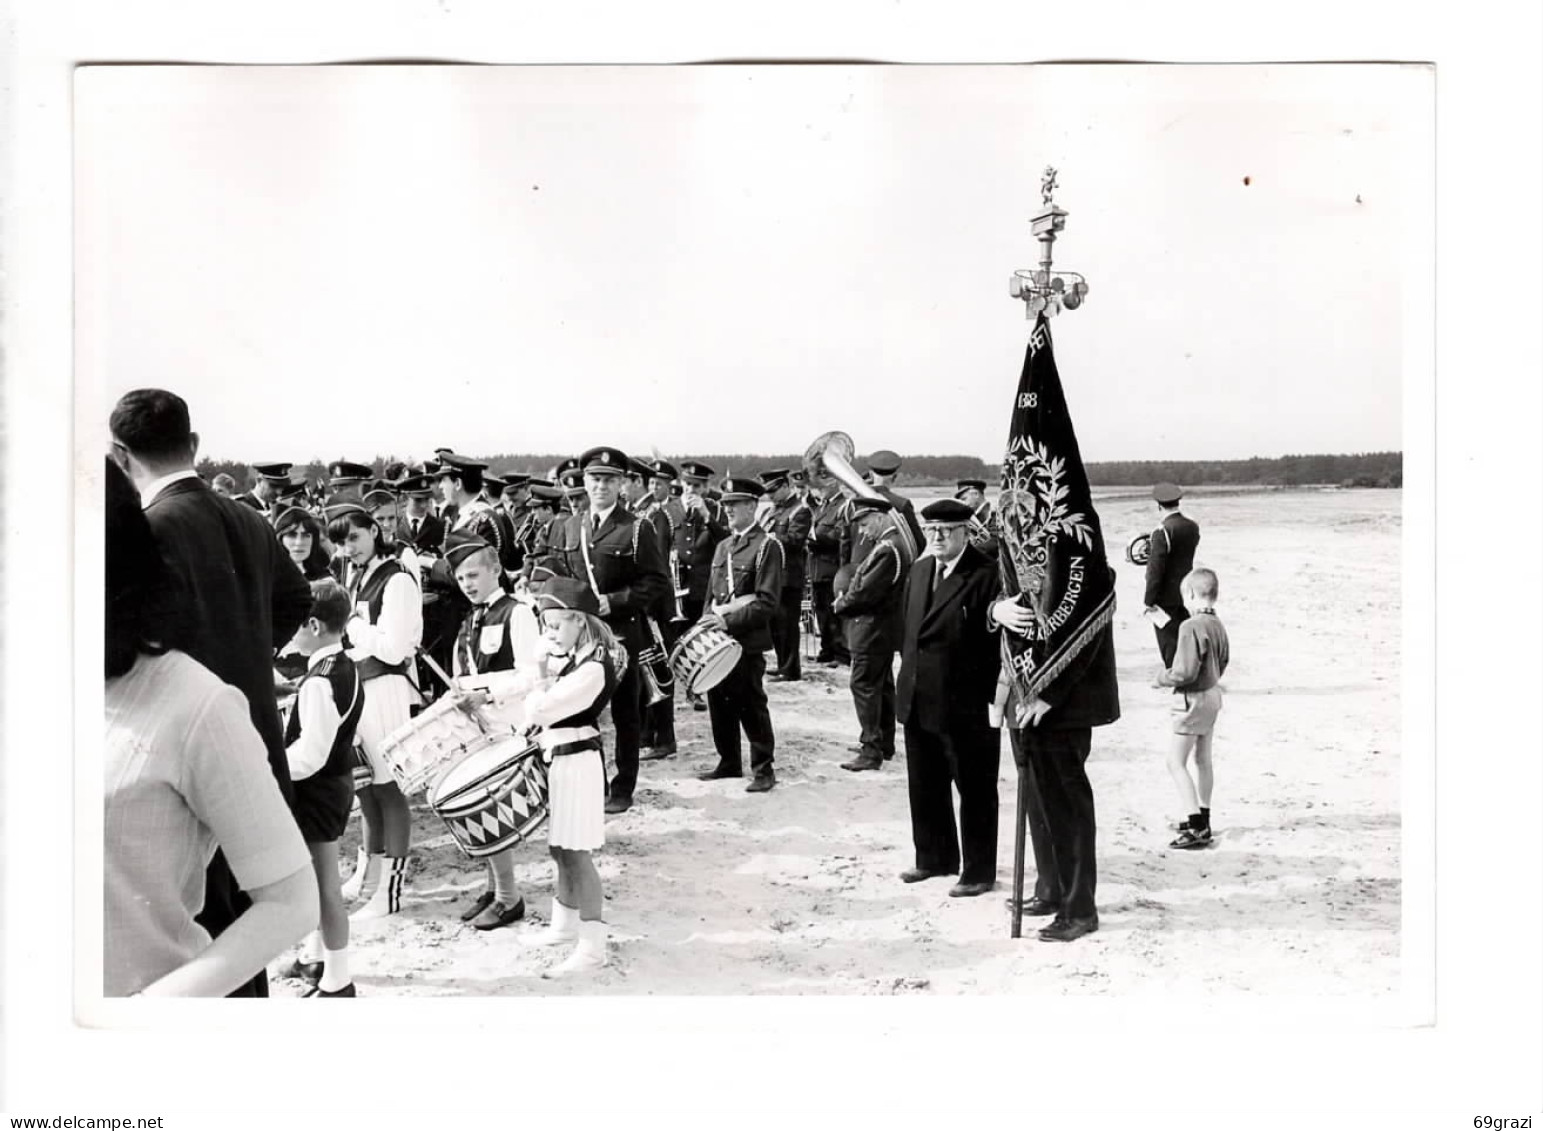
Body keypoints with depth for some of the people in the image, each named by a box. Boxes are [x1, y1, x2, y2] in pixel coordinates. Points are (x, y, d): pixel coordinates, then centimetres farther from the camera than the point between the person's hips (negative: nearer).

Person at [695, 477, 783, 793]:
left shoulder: (767, 545, -7)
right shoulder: (723, 547, 17)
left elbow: (767, 602, -13)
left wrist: (729, 621, -19)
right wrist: (708, 622, 5)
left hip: (749, 641, -7)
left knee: (751, 705, -2)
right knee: (720, 702, 10)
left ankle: (763, 769, 8)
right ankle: (729, 762, 22)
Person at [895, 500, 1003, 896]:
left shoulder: (987, 575, -14)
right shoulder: (919, 571, 11)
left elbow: (998, 640, -16)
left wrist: (992, 697, -17)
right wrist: (909, 674, 12)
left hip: (966, 706, -8)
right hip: (918, 702, 8)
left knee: (975, 791, 6)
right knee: (925, 787, 18)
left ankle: (979, 871, 17)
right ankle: (934, 857, 34)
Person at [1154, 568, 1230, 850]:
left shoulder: (1191, 627, -24)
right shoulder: (1217, 625, 3)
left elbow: (1186, 672, -25)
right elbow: (1223, 662, 14)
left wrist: (1161, 679, -10)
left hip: (1193, 699, -9)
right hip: (1212, 694, 9)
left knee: (1176, 762, -3)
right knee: (1203, 760, 18)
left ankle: (1196, 827, -8)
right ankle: (1202, 820, 27)